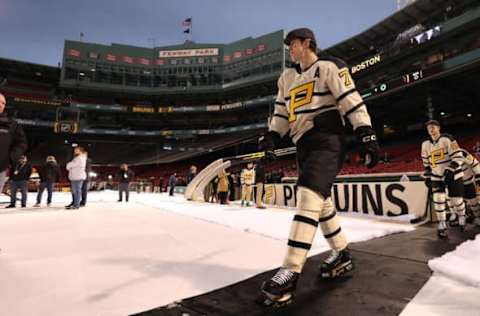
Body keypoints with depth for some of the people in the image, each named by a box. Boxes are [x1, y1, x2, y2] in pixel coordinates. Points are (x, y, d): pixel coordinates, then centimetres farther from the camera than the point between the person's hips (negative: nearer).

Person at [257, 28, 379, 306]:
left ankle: (291, 272, -24)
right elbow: (282, 111, 20)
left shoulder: (329, 67, 1)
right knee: (321, 201, 9)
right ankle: (342, 254, 26)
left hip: (327, 140, -7)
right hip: (304, 145, 8)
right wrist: (272, 136, 6)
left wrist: (367, 135, -14)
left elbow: (352, 101, -7)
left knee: (309, 195, -22)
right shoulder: (288, 77, 22)